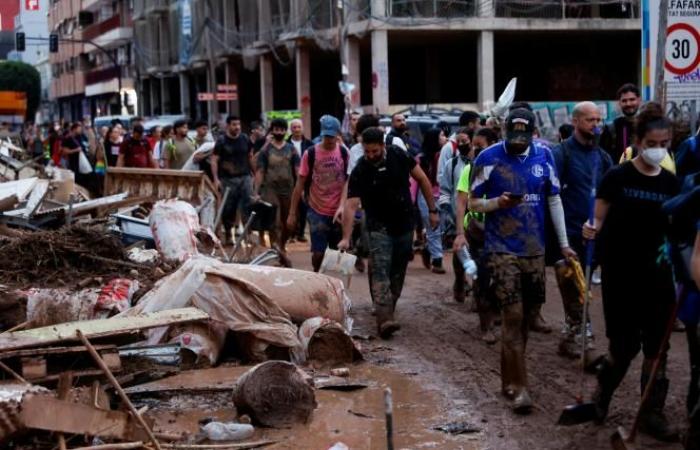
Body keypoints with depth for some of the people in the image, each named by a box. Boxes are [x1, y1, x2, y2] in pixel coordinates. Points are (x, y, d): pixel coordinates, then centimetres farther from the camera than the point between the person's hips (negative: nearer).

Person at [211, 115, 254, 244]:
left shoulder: (245, 139, 9)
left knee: (248, 205, -7)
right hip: (228, 179, -2)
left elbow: (250, 157, 17)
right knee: (228, 209, 4)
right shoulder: (221, 141, -1)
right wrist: (216, 179, -13)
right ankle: (227, 235, 14)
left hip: (245, 177, 2)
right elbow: (214, 160, -4)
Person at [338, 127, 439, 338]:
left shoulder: (399, 155, -8)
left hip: (405, 225, 3)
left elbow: (422, 179, 2)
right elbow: (351, 206, -19)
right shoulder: (359, 172, -14)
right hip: (379, 228, -3)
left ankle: (387, 310, 24)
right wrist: (346, 238, -28)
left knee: (397, 272, 10)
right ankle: (384, 319, -24)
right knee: (380, 271, -15)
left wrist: (432, 210, 2)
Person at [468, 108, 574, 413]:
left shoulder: (543, 155, 4)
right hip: (502, 249, -4)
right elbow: (474, 203, 0)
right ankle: (518, 387, -5)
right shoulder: (489, 158, -6)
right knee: (513, 316, -10)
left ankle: (508, 379, 24)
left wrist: (564, 244, 8)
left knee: (528, 315, 10)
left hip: (535, 249, 4)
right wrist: (498, 202, -21)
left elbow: (554, 200, 10)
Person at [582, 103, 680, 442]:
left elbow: (673, 228, 11)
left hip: (656, 273, 4)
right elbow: (600, 221, -5)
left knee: (657, 346, 3)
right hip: (620, 273, -4)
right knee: (625, 344, 2)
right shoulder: (616, 177, -8)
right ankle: (602, 394, 29)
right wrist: (591, 229, -27)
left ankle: (652, 413, 13)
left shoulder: (671, 183, 4)